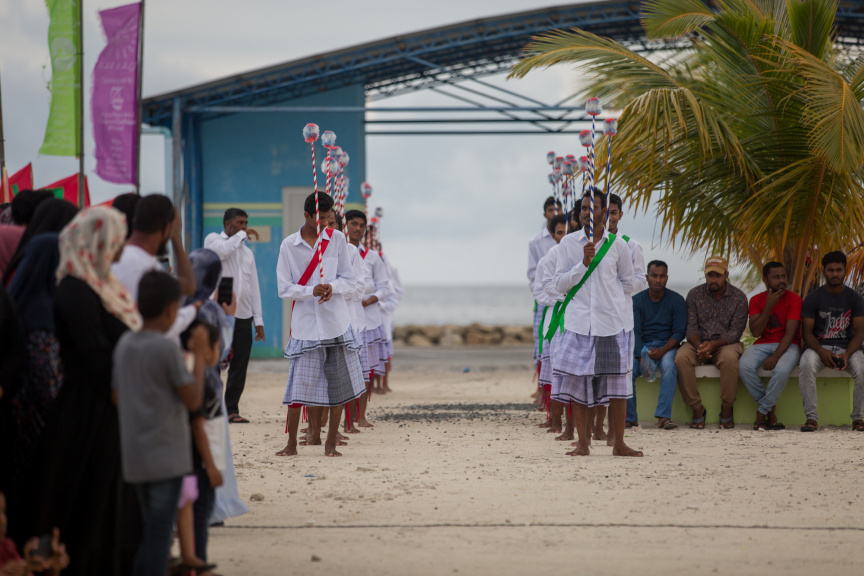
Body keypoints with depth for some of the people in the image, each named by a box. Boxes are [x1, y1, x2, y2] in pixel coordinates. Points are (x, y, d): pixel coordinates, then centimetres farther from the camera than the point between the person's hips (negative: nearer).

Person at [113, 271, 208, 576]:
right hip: (166, 456, -7)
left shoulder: (124, 344, 8)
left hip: (134, 458, 7)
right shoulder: (167, 348, -14)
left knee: (149, 528, 18)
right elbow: (193, 399, -10)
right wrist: (199, 356, -1)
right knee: (159, 531, -5)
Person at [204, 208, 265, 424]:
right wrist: (242, 235, -8)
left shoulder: (247, 252, 20)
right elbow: (221, 250, -22)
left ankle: (232, 409, 7)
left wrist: (258, 319, 12)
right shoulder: (213, 240, 5)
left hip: (243, 316, 6)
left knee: (239, 366, 3)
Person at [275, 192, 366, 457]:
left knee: (339, 385, 2)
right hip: (305, 324, -2)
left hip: (336, 323, 2)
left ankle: (330, 443, 12)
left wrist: (332, 287, -14)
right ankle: (292, 443, 7)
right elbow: (285, 289, -2)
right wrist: (312, 291, -18)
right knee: (299, 384, -4)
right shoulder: (289, 245, 0)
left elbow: (349, 279, 7)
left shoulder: (336, 239, 5)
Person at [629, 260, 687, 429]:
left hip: (667, 345, -1)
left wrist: (661, 351, -21)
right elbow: (635, 332, -5)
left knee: (669, 367, -35)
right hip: (641, 346, 1)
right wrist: (642, 356, -23)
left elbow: (679, 333, -4)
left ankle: (663, 417, -39)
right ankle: (630, 417, -19)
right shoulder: (636, 300, 4)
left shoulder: (676, 300, 2)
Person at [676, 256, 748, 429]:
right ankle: (697, 409, -21)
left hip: (725, 343, -2)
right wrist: (699, 346, -22)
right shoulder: (695, 295, 5)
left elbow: (735, 332, -7)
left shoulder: (738, 298, -1)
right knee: (681, 358, -31)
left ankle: (727, 409, -22)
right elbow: (691, 327, 0)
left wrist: (713, 345, -24)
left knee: (729, 358, -38)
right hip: (698, 343, 2)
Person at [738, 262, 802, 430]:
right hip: (762, 344, 3)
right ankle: (770, 411, -14)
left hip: (787, 345, -3)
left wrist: (775, 356, -28)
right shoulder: (756, 300, 5)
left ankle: (762, 412, -16)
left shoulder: (793, 299, -5)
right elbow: (755, 332, -7)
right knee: (744, 366, -29)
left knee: (782, 369, -37)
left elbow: (790, 333, -14)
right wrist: (768, 306, -16)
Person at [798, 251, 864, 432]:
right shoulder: (813, 298, 2)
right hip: (819, 347, 0)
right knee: (806, 366, -35)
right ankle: (811, 418, -29)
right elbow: (807, 331, -2)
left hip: (847, 348, 1)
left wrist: (847, 354, -21)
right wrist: (822, 352, -22)